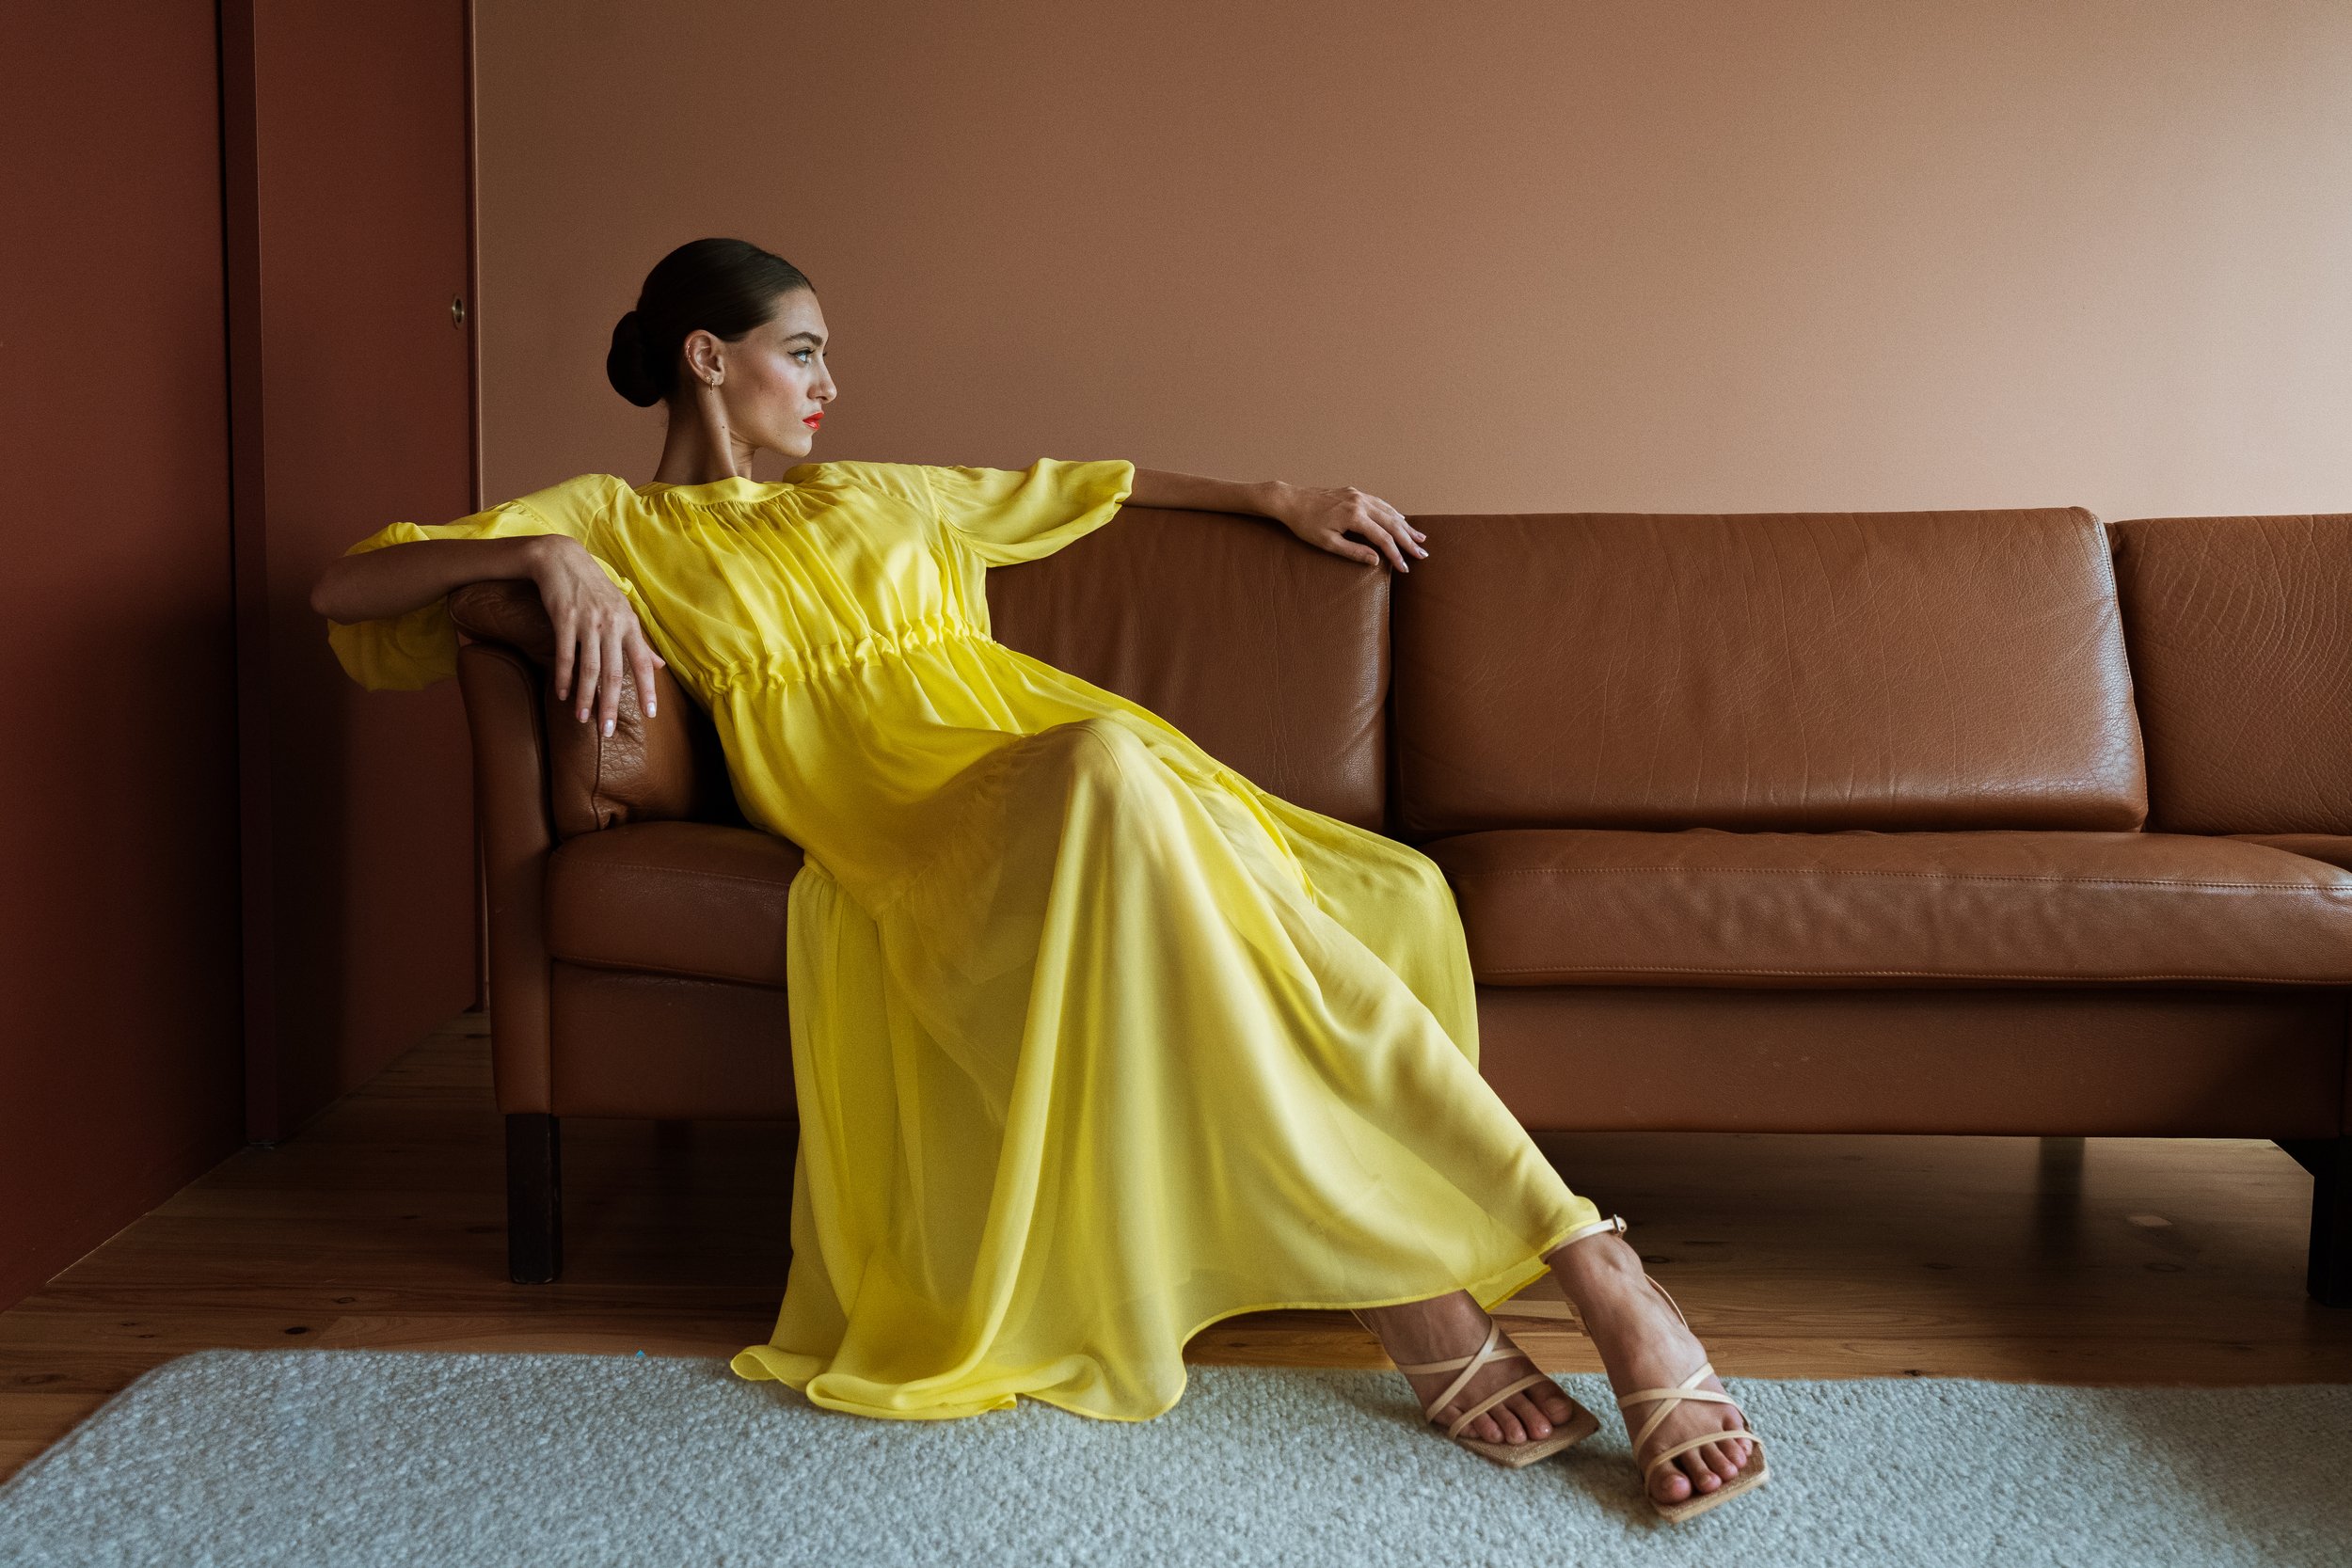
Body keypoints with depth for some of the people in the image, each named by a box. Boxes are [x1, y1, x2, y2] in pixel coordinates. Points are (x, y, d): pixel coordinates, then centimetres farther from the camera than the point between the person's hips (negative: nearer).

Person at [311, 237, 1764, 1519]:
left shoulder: (877, 495, 34)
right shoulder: (614, 522, 18)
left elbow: (1084, 483, 42)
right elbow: (345, 588, 8)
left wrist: (1278, 496, 37)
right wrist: (543, 555, -11)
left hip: (1052, 748, 6)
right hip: (909, 815, -6)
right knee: (1110, 776, -41)